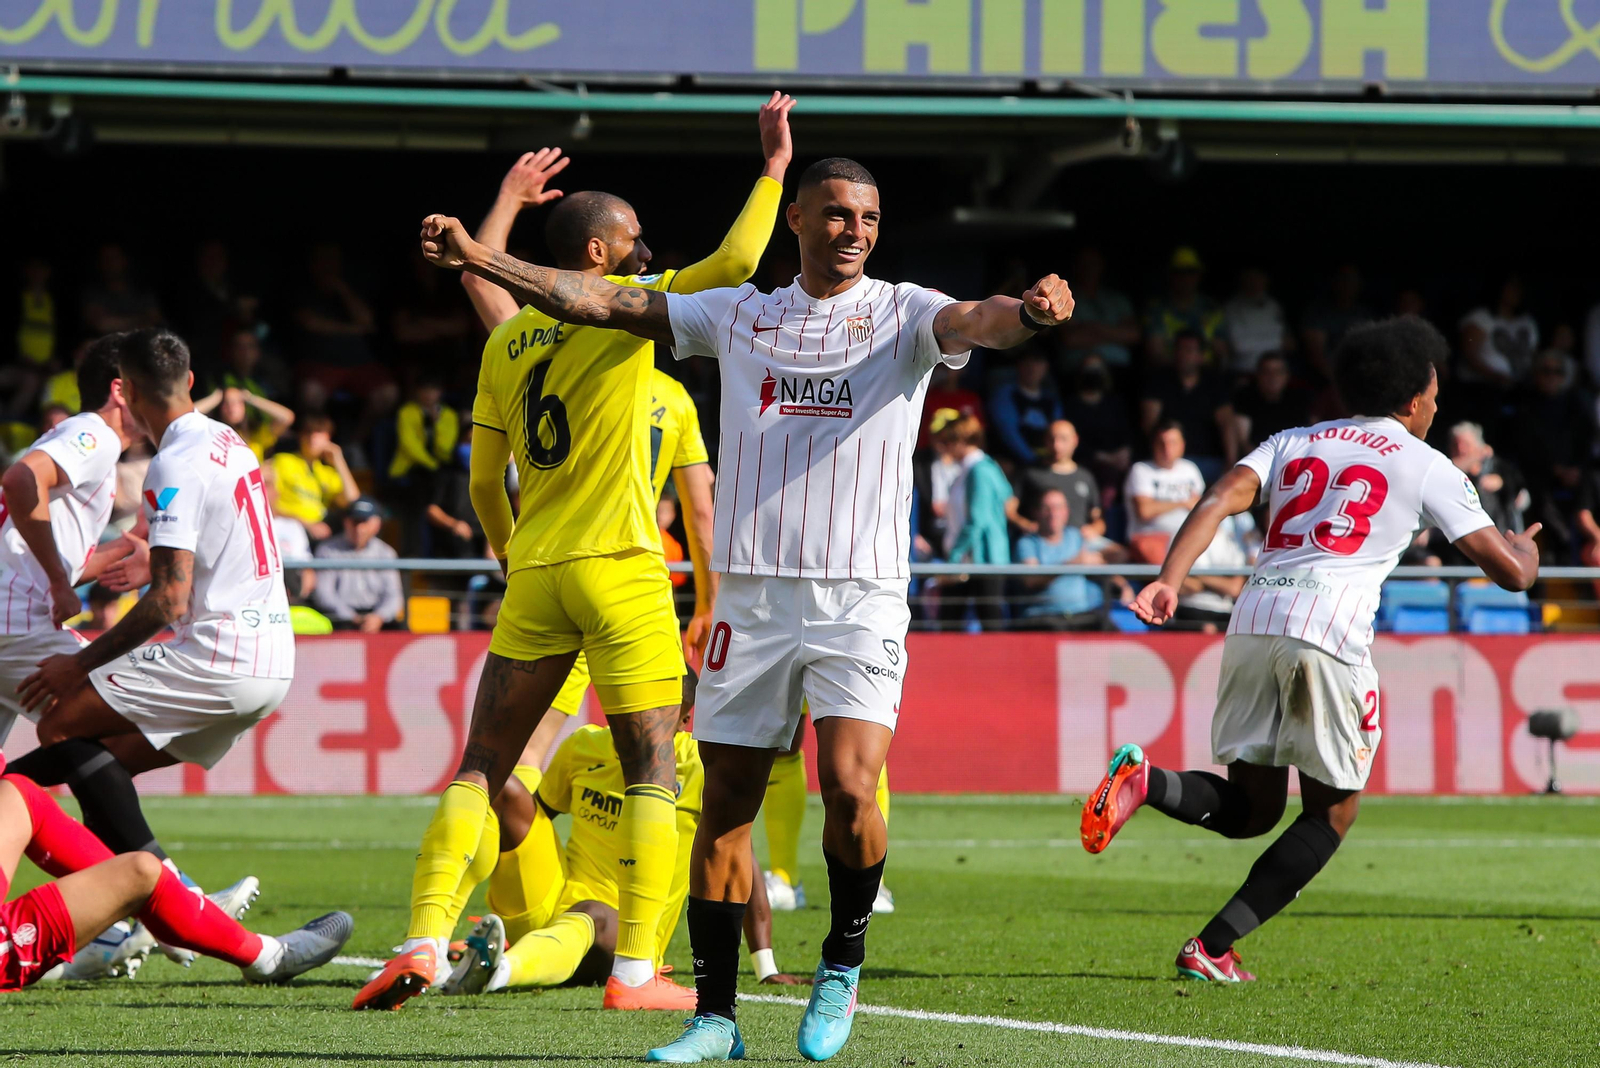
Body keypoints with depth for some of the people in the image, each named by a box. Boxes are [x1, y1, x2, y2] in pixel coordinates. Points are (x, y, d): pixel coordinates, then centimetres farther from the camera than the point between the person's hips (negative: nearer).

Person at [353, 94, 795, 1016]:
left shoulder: (507, 342, 12)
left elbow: (484, 477, 16)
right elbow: (735, 262, -11)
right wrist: (774, 169, 0)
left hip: (535, 574, 5)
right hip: (619, 567, -5)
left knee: (484, 768, 7)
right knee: (652, 774, 1)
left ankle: (424, 943, -7)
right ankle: (635, 970, -6)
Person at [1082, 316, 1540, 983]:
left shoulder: (1293, 442, 23)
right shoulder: (1426, 466, 12)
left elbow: (1221, 499, 4)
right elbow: (1511, 572, 10)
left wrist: (1168, 581, -5)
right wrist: (1524, 546, 34)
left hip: (1254, 621, 5)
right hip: (1332, 632, -5)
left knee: (1250, 807, 15)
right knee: (1332, 813, 11)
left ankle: (1148, 781, -16)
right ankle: (1213, 948, 0)